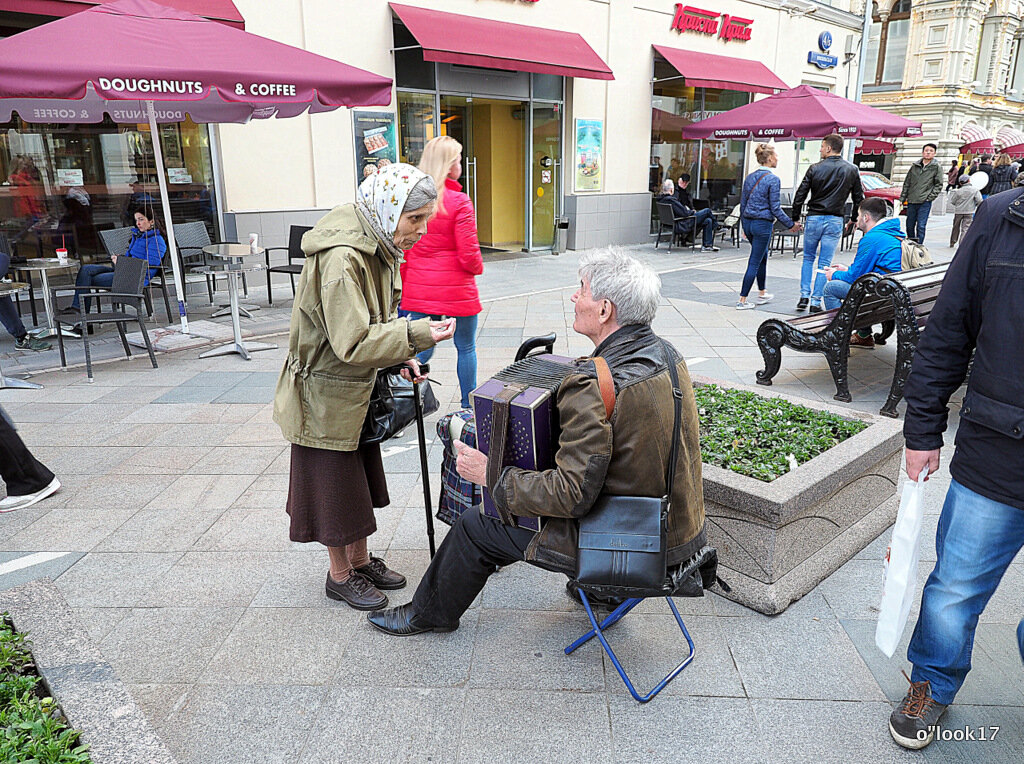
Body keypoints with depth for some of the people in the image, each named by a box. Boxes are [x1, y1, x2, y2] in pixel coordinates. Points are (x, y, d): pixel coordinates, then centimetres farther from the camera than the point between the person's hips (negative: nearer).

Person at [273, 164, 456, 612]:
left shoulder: (379, 247, 2)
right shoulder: (340, 259, -29)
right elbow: (352, 343, -32)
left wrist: (400, 356, -2)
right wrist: (415, 335, -36)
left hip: (358, 389, 9)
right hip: (326, 394, -9)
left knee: (360, 478, 20)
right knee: (334, 484, 8)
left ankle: (361, 561, 38)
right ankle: (340, 575, 27)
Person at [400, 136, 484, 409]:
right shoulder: (458, 201, -14)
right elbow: (468, 253, -14)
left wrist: (405, 283, 15)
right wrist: (478, 267, 8)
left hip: (419, 289, 5)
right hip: (456, 290, -4)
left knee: (422, 349, 15)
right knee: (466, 347, 13)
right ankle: (469, 406, 23)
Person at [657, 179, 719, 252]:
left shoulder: (661, 199, 6)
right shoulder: (670, 200, -24)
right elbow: (684, 213, -22)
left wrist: (687, 209, 9)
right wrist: (693, 212, -2)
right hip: (682, 225, -10)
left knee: (708, 221, 11)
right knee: (708, 211, -1)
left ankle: (707, 246, 10)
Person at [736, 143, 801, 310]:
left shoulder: (750, 177, 7)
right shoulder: (773, 179, -12)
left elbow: (742, 204, 11)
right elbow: (775, 208, -13)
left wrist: (744, 226, 22)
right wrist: (791, 225, -3)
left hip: (748, 222, 7)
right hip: (763, 224, -7)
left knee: (763, 257, 23)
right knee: (754, 263, -2)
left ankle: (762, 294, 32)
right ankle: (742, 301, 0)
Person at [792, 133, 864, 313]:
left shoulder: (815, 168, -4)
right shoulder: (852, 170, 2)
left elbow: (800, 195, -4)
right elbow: (859, 198, 9)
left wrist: (795, 218, 6)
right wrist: (854, 219, 22)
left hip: (814, 218, -1)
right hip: (835, 221, 1)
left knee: (808, 259, 16)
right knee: (825, 264, 5)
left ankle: (804, 296, 9)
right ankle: (816, 301, 4)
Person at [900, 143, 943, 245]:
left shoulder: (936, 167, 1)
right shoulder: (914, 166, 9)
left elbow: (938, 185, 2)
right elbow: (907, 183, 13)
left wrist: (930, 197, -8)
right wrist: (902, 198, 9)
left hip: (925, 203, -3)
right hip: (911, 202, 4)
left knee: (921, 226, -7)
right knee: (909, 226, 10)